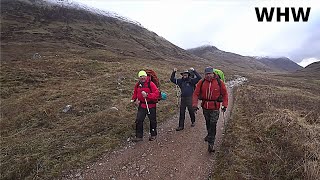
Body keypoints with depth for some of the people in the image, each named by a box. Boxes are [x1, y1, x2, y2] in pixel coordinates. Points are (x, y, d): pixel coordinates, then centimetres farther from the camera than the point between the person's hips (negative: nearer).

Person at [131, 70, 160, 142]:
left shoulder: (151, 84, -15)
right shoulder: (137, 85, 4)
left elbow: (157, 93, -21)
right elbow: (135, 93, 20)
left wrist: (147, 95, -28)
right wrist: (135, 99, 4)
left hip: (151, 105, -4)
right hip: (142, 105, 4)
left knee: (152, 120, 11)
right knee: (139, 120, -1)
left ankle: (153, 135, 32)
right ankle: (139, 136, 12)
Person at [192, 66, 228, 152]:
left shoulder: (219, 83, -8)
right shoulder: (201, 83, -5)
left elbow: (225, 94, 1)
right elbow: (196, 94, -4)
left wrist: (225, 105, -4)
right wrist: (195, 105, -13)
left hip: (215, 108, -3)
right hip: (205, 107, 3)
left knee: (213, 125, -4)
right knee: (207, 123, 22)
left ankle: (210, 144, 5)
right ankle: (209, 134, 48)